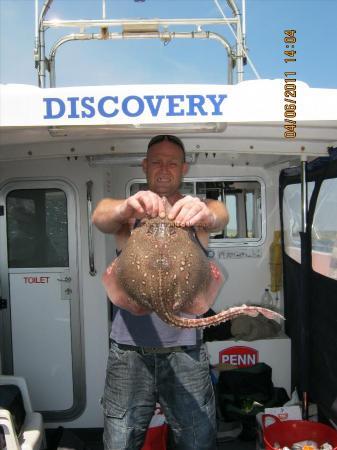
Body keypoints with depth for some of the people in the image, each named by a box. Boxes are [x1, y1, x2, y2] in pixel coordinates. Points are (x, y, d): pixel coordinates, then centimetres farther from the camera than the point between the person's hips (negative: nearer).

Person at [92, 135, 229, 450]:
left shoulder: (195, 210, 5)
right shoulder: (125, 212, 5)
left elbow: (220, 216, -17)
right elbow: (100, 216, -17)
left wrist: (207, 214, -41)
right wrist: (126, 208, -40)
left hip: (185, 349, 0)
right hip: (129, 350, 0)